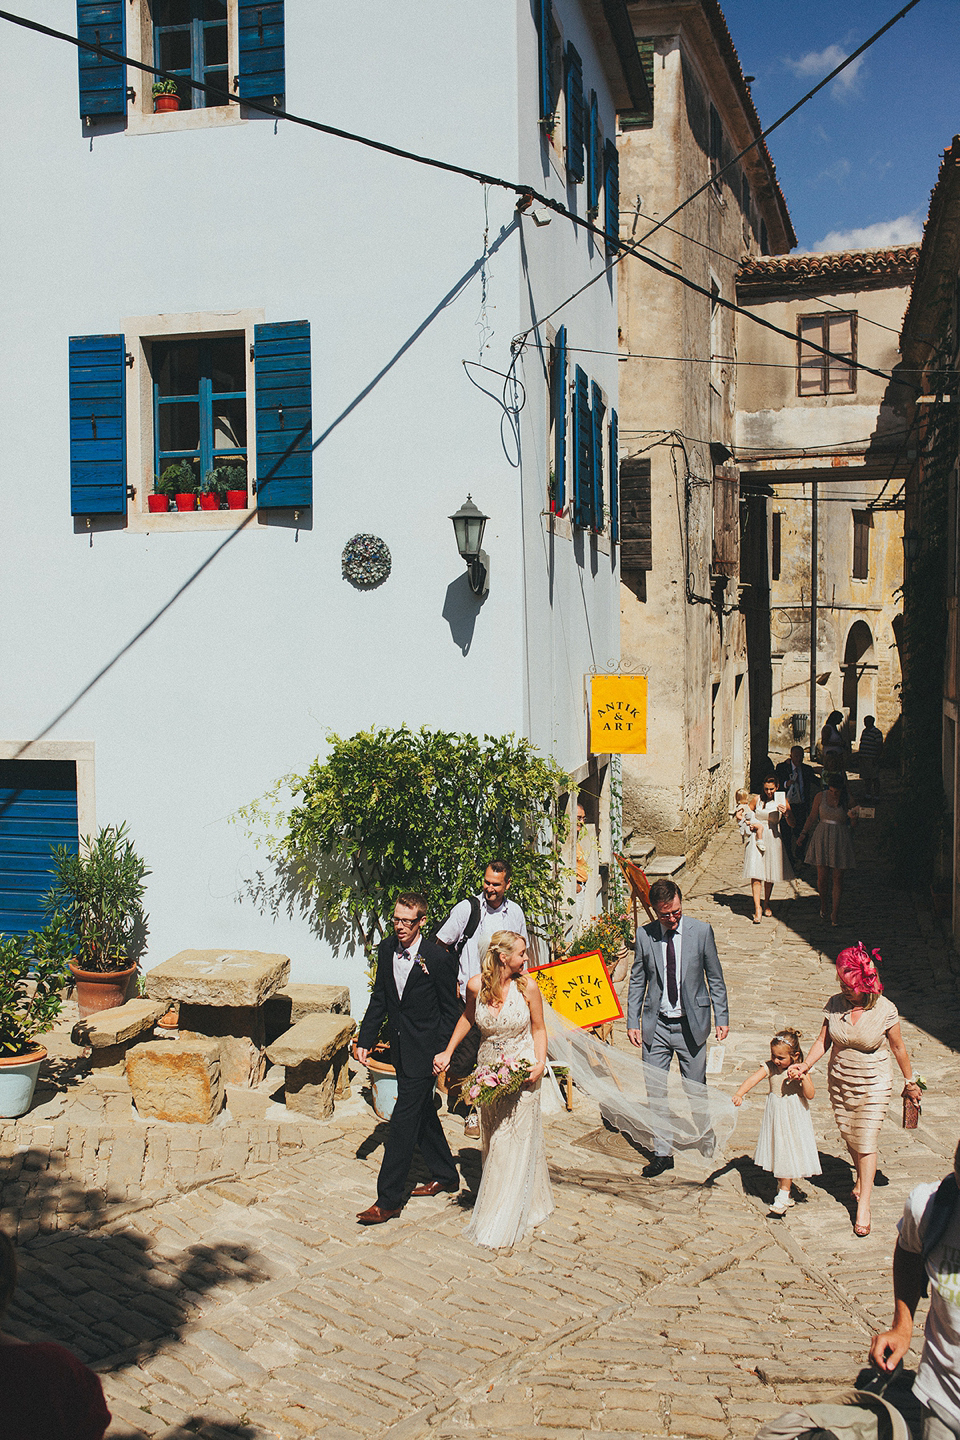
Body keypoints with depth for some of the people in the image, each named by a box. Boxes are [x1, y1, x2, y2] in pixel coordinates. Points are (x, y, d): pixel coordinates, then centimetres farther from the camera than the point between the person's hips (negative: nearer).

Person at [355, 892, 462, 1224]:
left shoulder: (437, 958, -15)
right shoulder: (386, 950, 1)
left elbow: (451, 1011, -8)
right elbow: (379, 999, 11)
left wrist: (442, 1054, -12)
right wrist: (365, 1040, 6)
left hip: (424, 1050, -7)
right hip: (400, 1047, 7)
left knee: (404, 1119, -7)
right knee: (423, 1113, 19)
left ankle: (388, 1200, -2)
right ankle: (445, 1175, 37)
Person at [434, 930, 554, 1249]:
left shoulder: (527, 986, -15)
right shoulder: (476, 985, -10)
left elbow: (538, 1028, -2)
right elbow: (468, 1017, 10)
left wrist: (540, 1063, -15)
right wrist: (448, 1051, 10)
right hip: (489, 1070, 3)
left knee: (516, 1141, 1)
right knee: (492, 1142, 15)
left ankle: (501, 1226, 12)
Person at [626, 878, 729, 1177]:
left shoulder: (701, 932, -7)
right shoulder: (644, 935, -3)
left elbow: (715, 978, 2)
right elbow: (637, 981, 5)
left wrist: (722, 1018, 0)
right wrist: (632, 1022, 2)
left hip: (691, 1025, -1)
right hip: (656, 1025, 1)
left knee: (696, 1088, 10)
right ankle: (662, 1153, 18)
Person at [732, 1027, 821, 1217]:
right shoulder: (770, 1067, -9)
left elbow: (810, 1095, -16)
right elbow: (753, 1079, -24)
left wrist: (803, 1078, -32)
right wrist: (739, 1094, -41)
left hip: (793, 1119, -3)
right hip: (775, 1117, 3)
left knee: (788, 1155, -3)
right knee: (777, 1154, 13)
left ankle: (783, 1197, 3)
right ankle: (782, 1187, 31)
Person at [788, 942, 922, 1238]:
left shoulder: (885, 1010, -16)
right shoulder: (835, 1004, -8)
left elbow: (898, 1048, -3)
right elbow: (823, 1040, -2)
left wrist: (910, 1082, 7)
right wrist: (806, 1065, -17)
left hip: (873, 1084, -3)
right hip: (839, 1080, 4)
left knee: (866, 1141, -5)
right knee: (849, 1136, 15)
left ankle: (864, 1204, 4)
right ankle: (862, 1178, 41)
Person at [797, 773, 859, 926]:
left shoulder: (847, 801, -1)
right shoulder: (820, 796, 0)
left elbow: (851, 825, 4)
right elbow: (812, 817, 8)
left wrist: (854, 818, -17)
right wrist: (803, 832, 0)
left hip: (840, 841, 0)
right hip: (822, 838, 0)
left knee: (837, 878, 0)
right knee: (822, 876, -2)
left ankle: (835, 912, 10)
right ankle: (823, 904, 25)